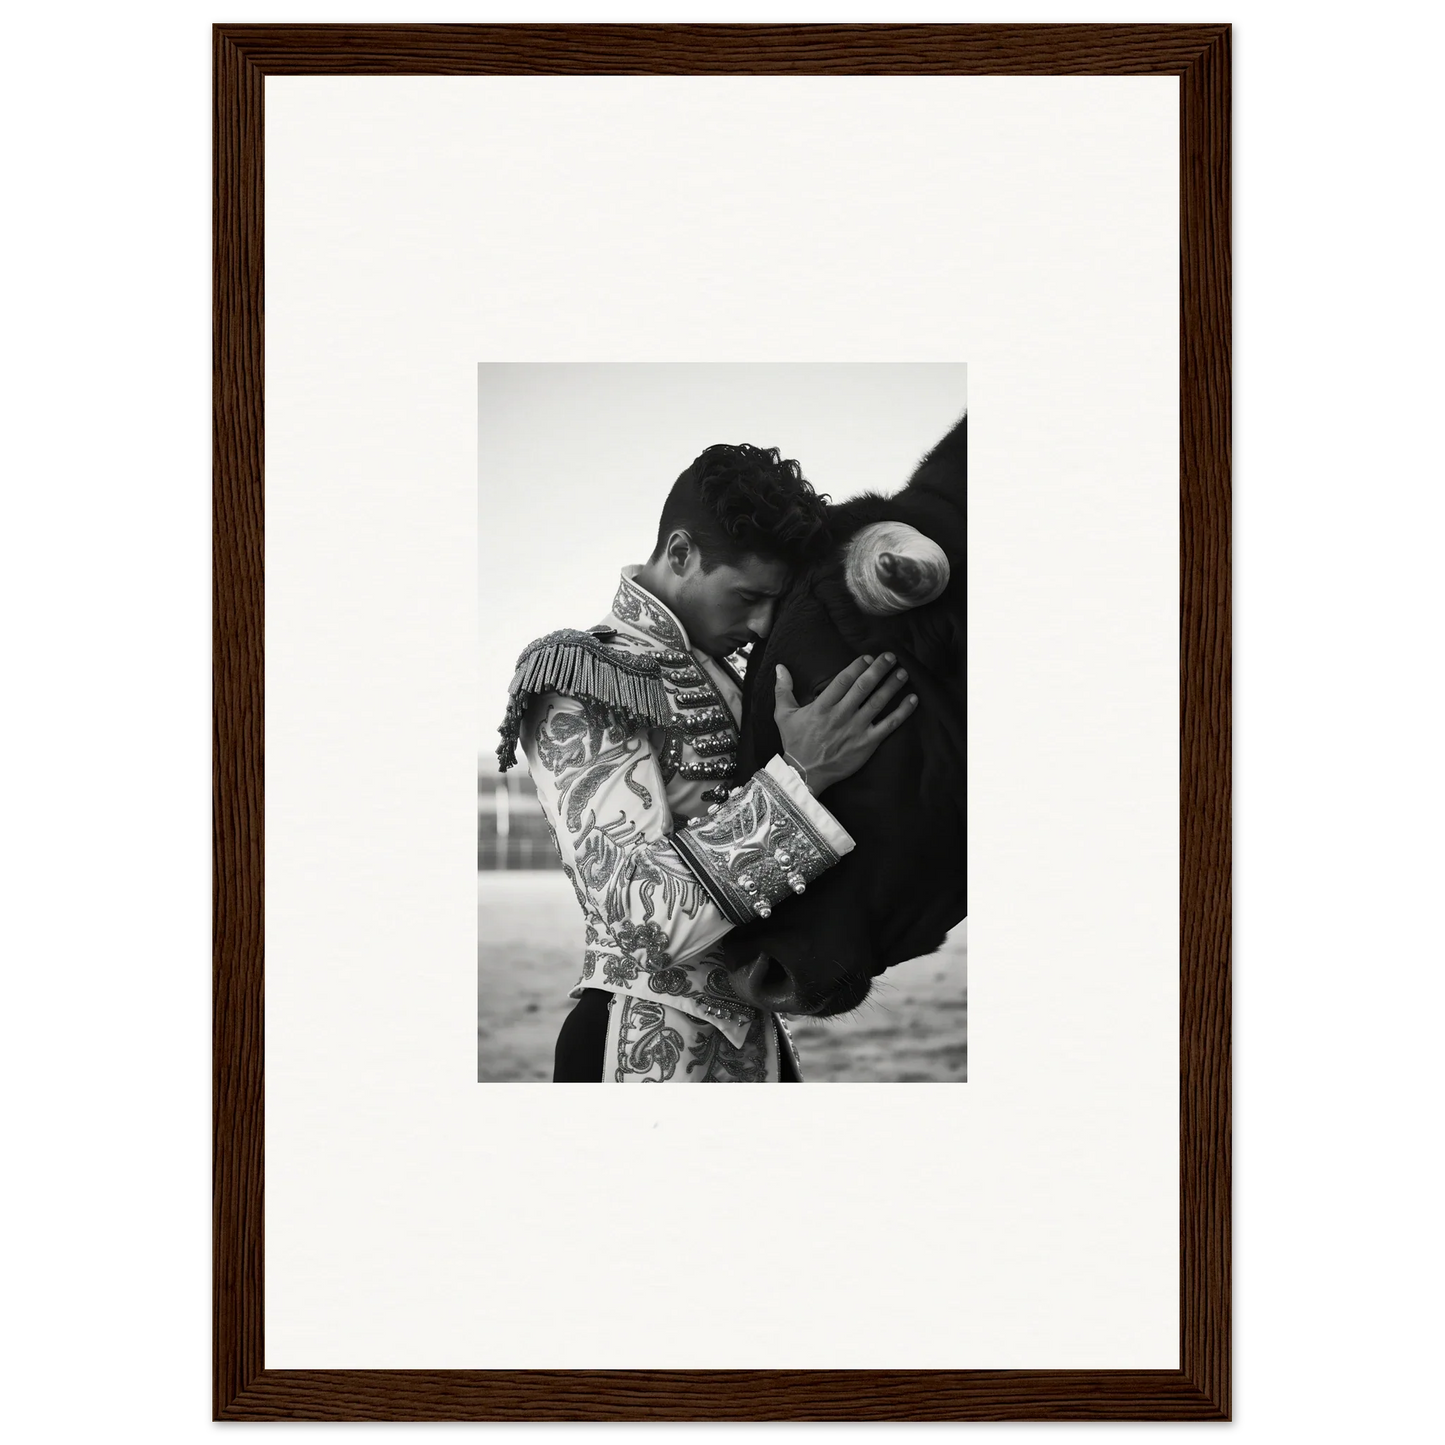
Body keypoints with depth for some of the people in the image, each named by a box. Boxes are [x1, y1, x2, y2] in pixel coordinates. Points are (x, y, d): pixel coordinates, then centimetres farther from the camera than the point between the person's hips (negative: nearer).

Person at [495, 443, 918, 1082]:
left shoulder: (719, 677, 11)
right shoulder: (577, 680, -13)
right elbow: (650, 912, -25)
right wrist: (800, 775, -28)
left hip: (753, 1034, 8)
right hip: (651, 1051, -7)